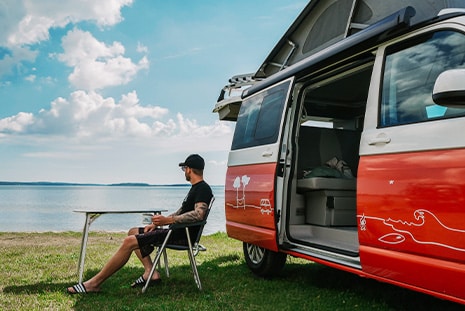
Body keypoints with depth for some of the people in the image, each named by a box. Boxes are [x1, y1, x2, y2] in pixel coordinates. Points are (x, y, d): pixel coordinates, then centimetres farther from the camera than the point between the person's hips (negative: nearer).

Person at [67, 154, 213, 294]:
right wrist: (157, 223, 14)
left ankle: (94, 283, -11)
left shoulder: (203, 189, -13)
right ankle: (150, 272, 0)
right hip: (177, 231, 11)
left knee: (129, 242, -17)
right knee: (133, 232, 16)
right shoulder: (195, 188, 21)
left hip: (183, 235, -11)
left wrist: (168, 220, -28)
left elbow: (198, 214, -30)